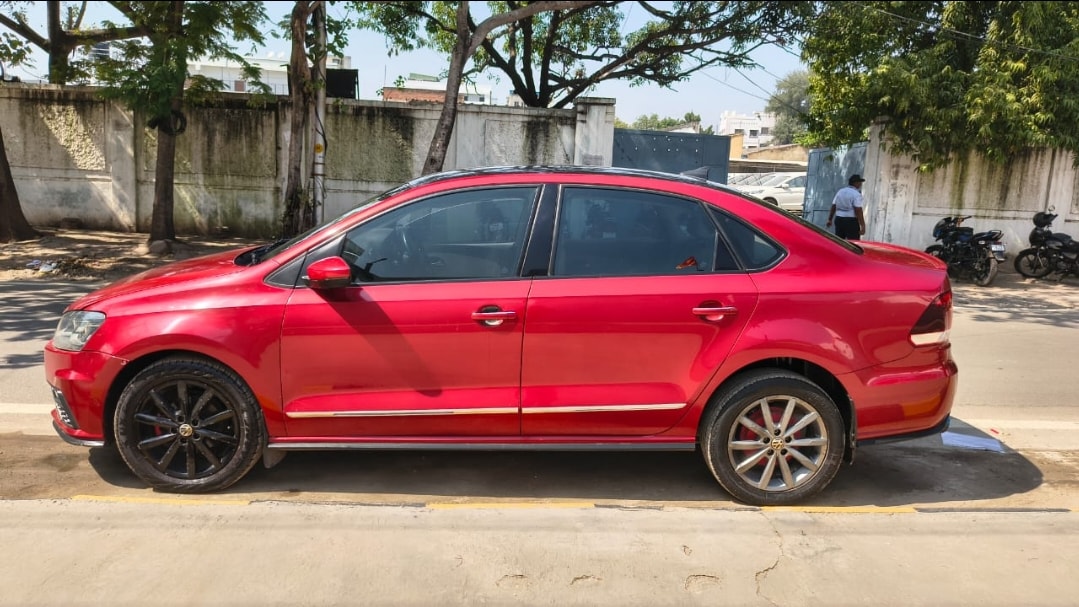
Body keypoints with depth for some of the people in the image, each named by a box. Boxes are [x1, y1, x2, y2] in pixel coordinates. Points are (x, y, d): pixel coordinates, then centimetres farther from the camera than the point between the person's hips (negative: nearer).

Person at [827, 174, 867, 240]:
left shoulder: (840, 191, 11)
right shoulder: (856, 194, -9)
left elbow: (833, 207, 13)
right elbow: (858, 211, -16)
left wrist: (830, 219, 20)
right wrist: (863, 225, -18)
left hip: (839, 219, 7)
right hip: (851, 221, -7)